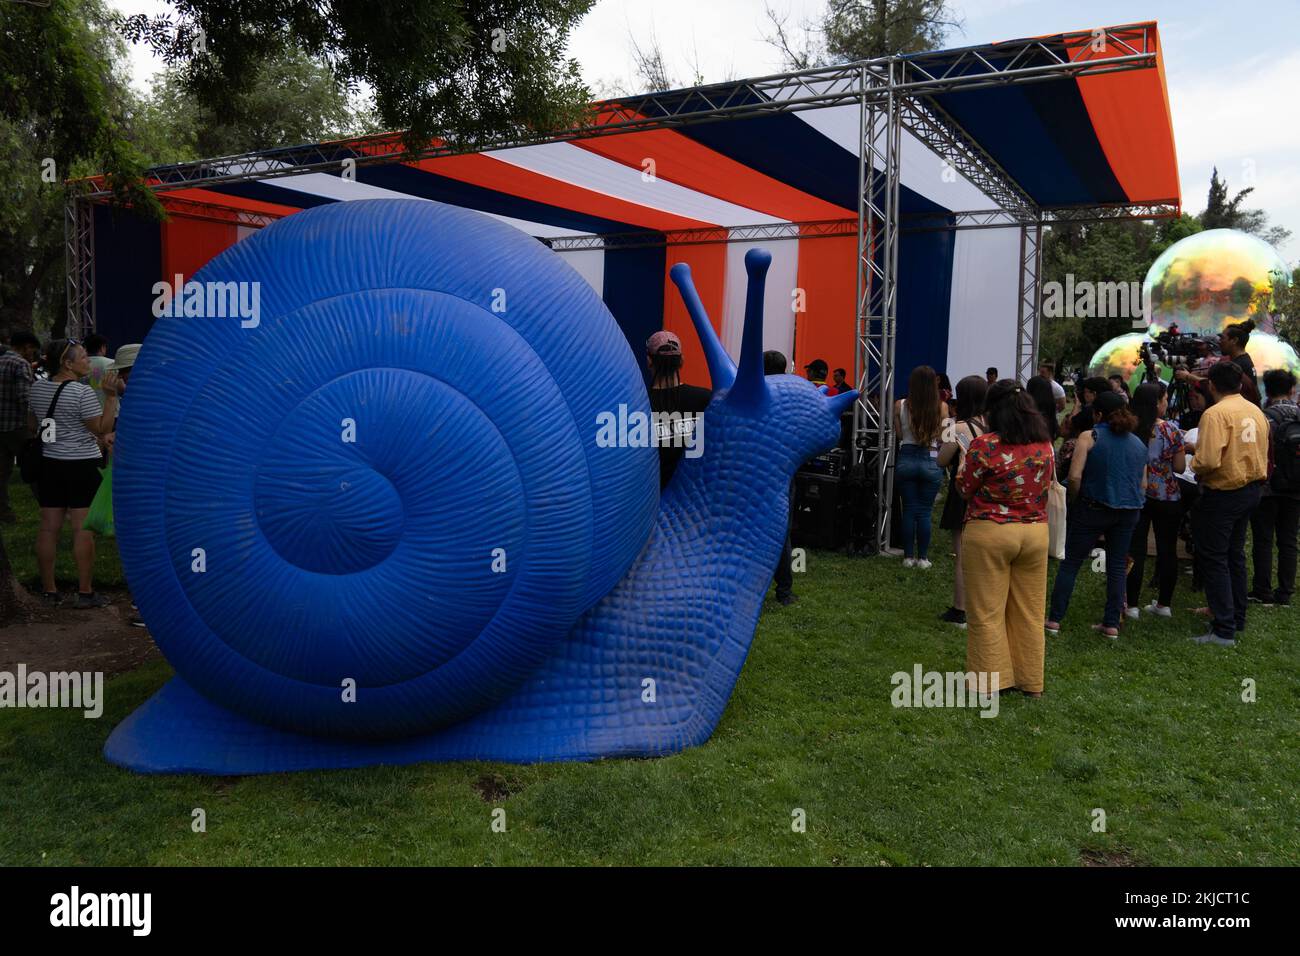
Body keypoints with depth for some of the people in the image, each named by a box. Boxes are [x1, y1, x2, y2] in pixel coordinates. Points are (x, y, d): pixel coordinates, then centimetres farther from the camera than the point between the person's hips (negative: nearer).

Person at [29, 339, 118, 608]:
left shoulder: (37, 388, 7)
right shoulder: (83, 392, -15)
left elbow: (31, 423, 17)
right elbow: (103, 428, -14)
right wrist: (110, 395, -15)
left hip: (49, 463, 7)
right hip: (81, 465, -7)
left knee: (49, 527, 8)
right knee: (83, 528, -3)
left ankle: (48, 591, 15)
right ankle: (85, 592, 1)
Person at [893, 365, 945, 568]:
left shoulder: (900, 406, -5)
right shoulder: (941, 408, -7)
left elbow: (898, 435, 2)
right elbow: (941, 437, 1)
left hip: (906, 459, 1)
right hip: (931, 461, -1)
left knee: (909, 509, 9)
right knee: (924, 511, 8)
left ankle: (908, 557, 13)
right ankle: (923, 558, 12)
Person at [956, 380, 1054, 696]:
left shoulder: (985, 445, -16)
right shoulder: (1044, 445, 3)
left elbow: (964, 488, -4)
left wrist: (965, 461, 12)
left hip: (990, 534, -5)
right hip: (1035, 533, 6)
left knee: (987, 613, 6)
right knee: (1029, 612, 14)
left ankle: (992, 681, 12)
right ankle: (1031, 681, 24)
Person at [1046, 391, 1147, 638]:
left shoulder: (1090, 437, -7)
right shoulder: (1139, 443, 11)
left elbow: (1075, 476, -15)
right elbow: (1143, 485, 15)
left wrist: (1075, 503, -2)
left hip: (1093, 508, -5)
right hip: (1128, 512, 5)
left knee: (1071, 563, 3)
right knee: (1117, 566, 11)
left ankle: (1054, 619, 5)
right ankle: (1112, 624, 13)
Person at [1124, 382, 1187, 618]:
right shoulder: (1172, 430, -8)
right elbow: (1179, 467, -4)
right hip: (1167, 497, 0)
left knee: (1136, 550, 4)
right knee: (1167, 550, 11)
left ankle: (1132, 605, 5)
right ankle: (1164, 604, 18)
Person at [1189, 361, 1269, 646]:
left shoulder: (1216, 414, -20)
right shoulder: (1257, 412, 6)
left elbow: (1208, 460, -27)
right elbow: (1263, 454, 13)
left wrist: (1196, 465, -7)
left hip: (1223, 492, -8)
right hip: (1252, 489, 8)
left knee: (1213, 559, -1)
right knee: (1235, 555, 19)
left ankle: (1224, 631, -2)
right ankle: (1237, 619, 29)